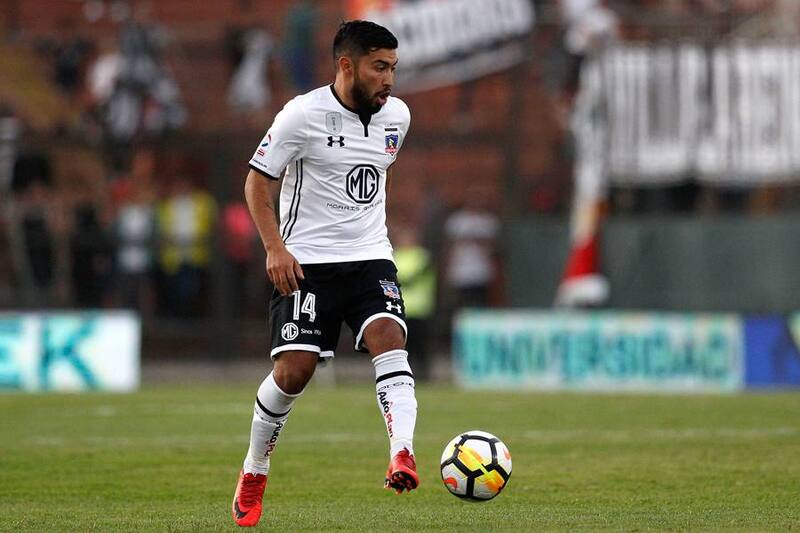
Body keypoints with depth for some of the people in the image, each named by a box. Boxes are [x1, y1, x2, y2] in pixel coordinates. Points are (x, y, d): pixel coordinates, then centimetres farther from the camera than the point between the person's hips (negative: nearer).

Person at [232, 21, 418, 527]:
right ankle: (254, 472, 15)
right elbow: (258, 182, -5)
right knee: (293, 371, -8)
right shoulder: (303, 115, -11)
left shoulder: (397, 115, 5)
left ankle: (403, 456, -37)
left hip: (371, 257, 4)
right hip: (306, 262, -4)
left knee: (389, 340, -22)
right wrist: (275, 247, -14)